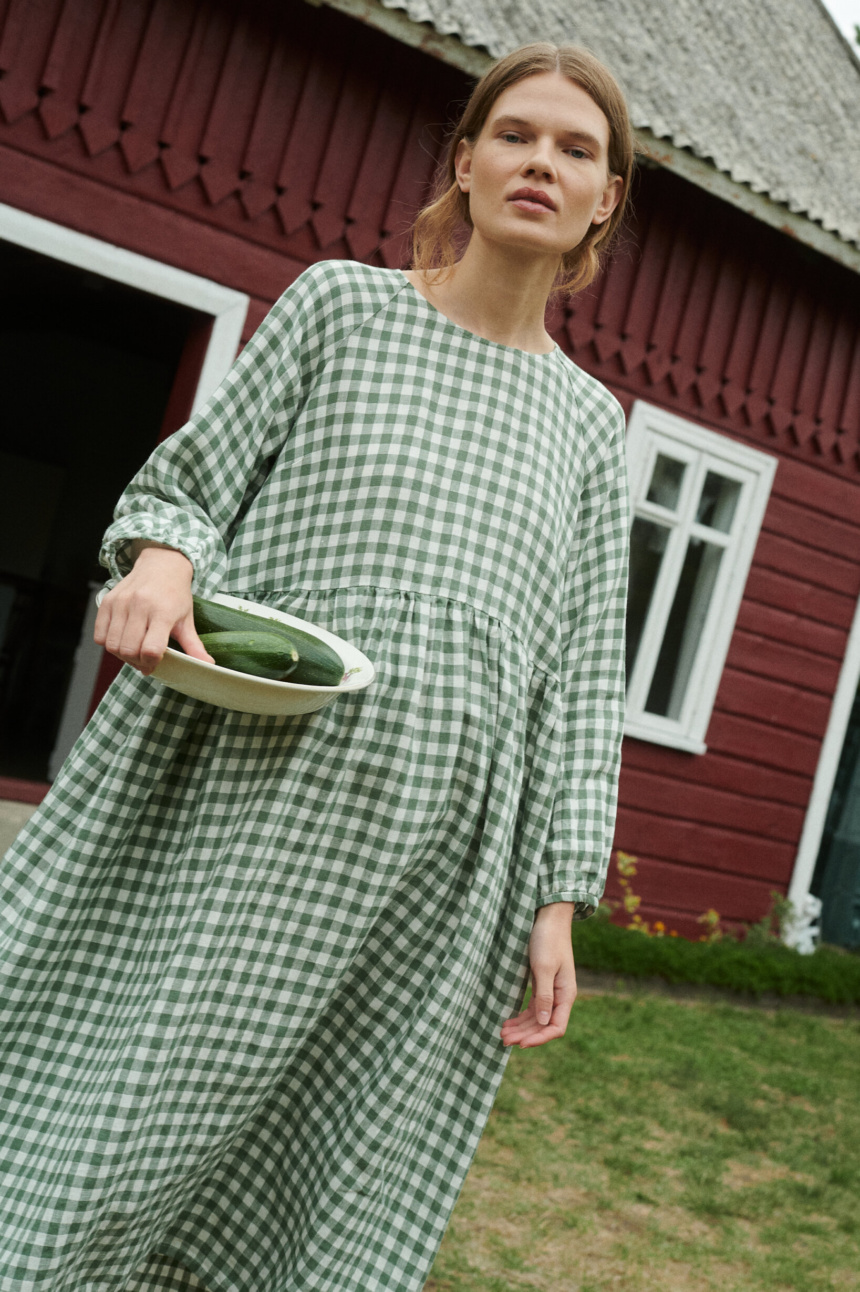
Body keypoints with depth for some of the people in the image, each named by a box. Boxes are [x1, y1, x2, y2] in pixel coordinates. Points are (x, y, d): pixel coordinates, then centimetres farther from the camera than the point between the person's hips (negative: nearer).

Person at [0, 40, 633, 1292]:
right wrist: (160, 555, -15)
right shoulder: (341, 303, 6)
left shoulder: (588, 420, 12)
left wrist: (559, 902, 4)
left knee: (322, 1187, 7)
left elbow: (578, 674, 10)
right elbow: (188, 481, 9)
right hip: (241, 791, -2)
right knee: (112, 1102, 1)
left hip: (436, 838, 2)